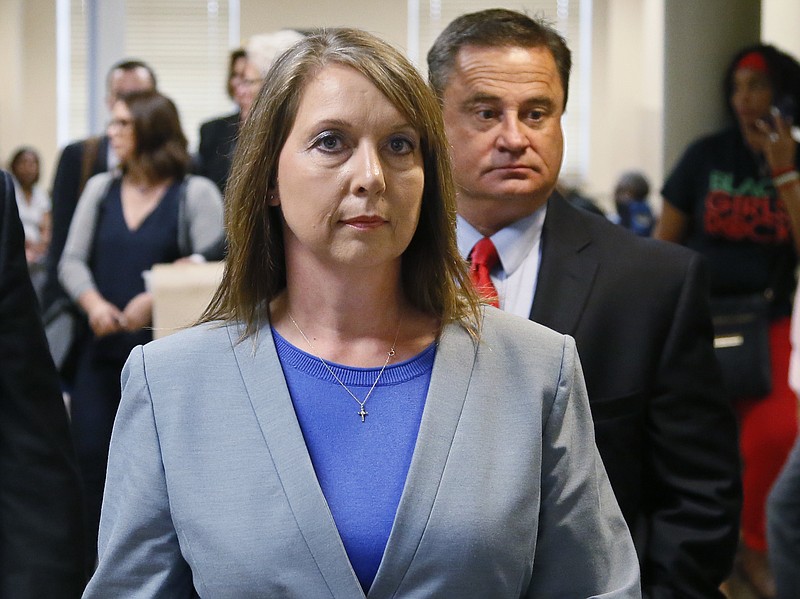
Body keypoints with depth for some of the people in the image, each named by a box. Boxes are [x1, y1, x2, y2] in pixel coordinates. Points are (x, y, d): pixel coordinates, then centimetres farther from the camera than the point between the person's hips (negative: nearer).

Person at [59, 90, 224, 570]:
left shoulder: (196, 193, -2)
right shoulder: (100, 188, 12)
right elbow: (72, 261, 8)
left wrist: (155, 299, -23)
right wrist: (93, 302, -11)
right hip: (102, 351, 4)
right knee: (89, 455, 1)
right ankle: (91, 563, 13)